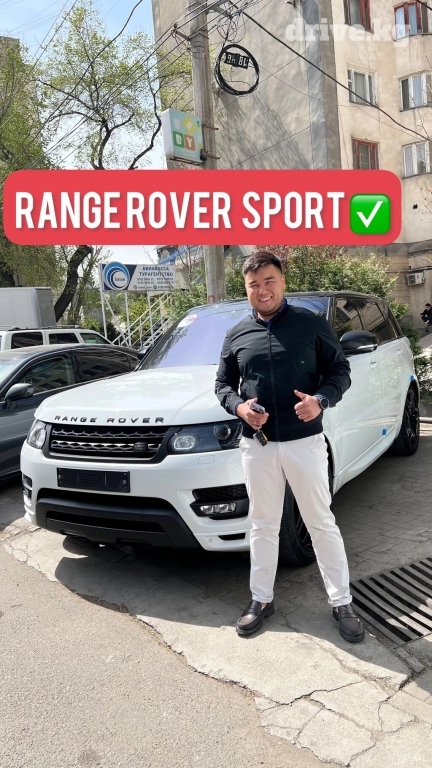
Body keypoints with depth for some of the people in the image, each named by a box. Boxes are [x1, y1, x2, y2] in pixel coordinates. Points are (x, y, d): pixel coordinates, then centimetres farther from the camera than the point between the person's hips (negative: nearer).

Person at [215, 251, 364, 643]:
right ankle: (261, 600, 30)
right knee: (263, 525, 14)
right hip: (258, 445, 3)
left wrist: (321, 400, -18)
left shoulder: (312, 324, -1)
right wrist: (239, 407, -9)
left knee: (322, 523, 9)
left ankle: (342, 603, 24)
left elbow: (340, 370, 1)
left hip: (305, 441, -2)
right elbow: (223, 384, 12)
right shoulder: (236, 335, 7)